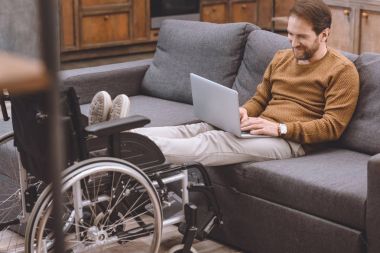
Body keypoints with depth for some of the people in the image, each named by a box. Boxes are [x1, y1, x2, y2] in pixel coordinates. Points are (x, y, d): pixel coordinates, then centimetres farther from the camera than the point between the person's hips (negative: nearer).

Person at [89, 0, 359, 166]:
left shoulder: (342, 70, -2)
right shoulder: (282, 57, 20)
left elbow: (333, 126, -10)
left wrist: (279, 128, -18)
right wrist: (243, 112, -2)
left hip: (290, 140, -7)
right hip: (260, 129, 7)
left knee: (211, 142, -30)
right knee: (196, 129, -19)